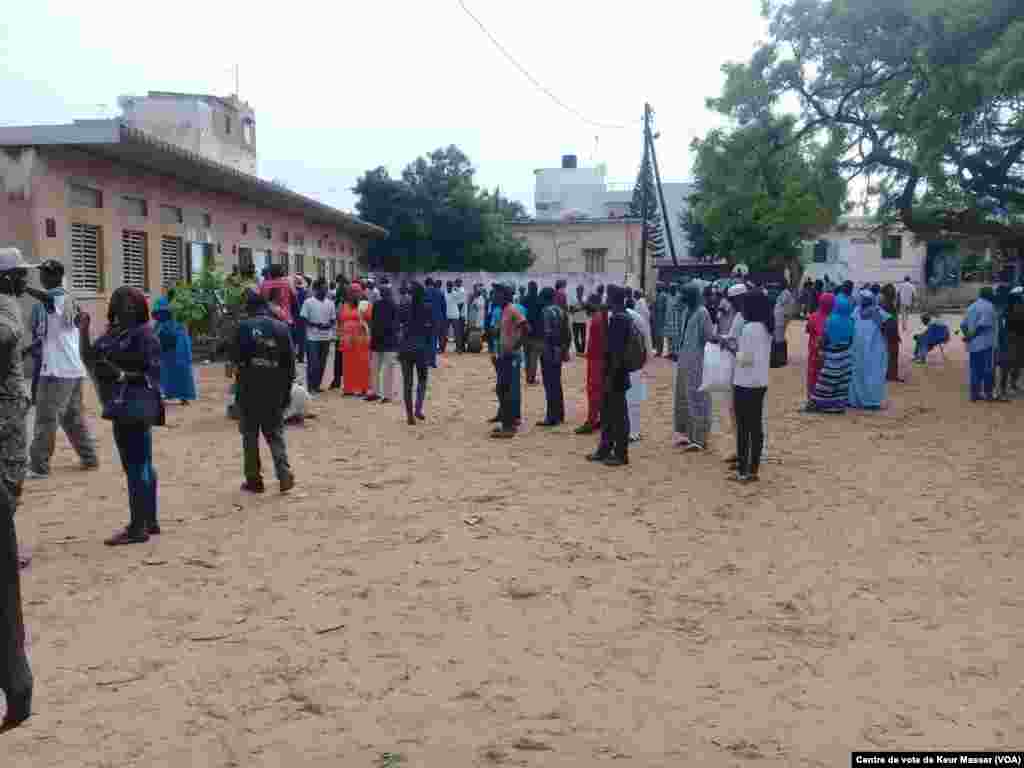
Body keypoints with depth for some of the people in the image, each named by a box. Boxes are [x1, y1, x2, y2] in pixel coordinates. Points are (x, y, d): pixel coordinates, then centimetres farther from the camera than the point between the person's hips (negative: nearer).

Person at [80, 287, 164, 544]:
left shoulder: (144, 334, -10)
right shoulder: (112, 333, 14)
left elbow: (152, 375, -14)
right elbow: (90, 358, 12)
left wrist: (122, 375, -24)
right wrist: (83, 330, 4)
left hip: (135, 406, -9)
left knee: (135, 466, -7)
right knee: (141, 465, 15)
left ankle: (137, 528, -2)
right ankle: (150, 521, 26)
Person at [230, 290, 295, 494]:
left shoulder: (244, 327, -7)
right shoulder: (281, 328, 1)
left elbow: (235, 356, -5)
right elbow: (290, 362, 3)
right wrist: (287, 389, 10)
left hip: (249, 388, -2)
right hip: (275, 390, 2)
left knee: (250, 435, 9)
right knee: (275, 433, 12)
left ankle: (254, 480, 11)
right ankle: (284, 473, -4)